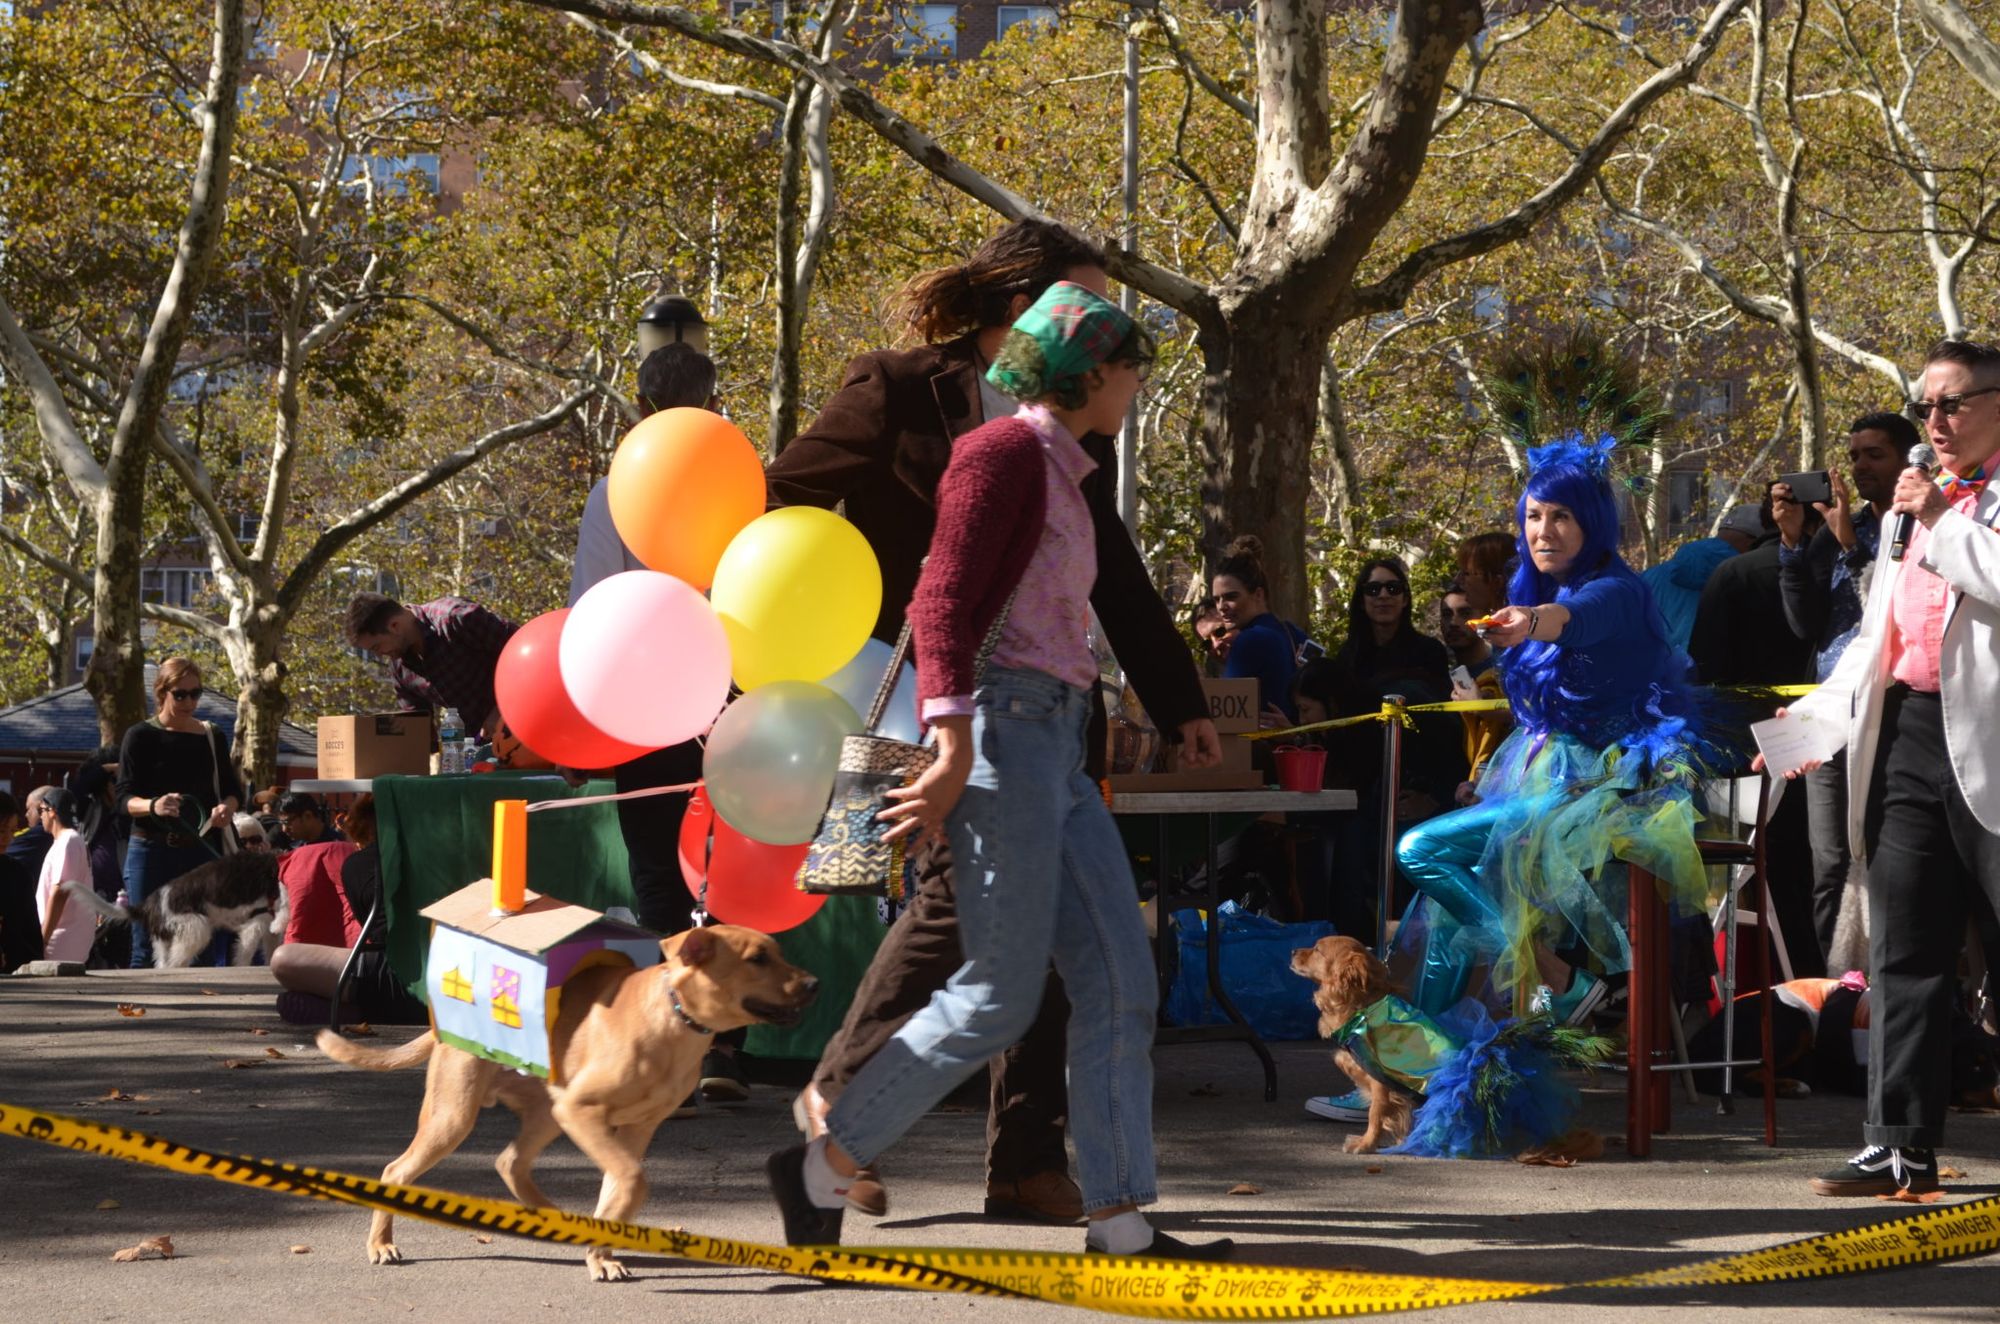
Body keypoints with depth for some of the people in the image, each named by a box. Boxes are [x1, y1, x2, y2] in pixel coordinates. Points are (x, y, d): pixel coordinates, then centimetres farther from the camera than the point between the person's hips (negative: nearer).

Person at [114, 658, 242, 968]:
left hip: (201, 848, 2)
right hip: (152, 851, -2)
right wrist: (153, 806, -26)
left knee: (225, 937, -9)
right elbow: (124, 797, -4)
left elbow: (232, 789, 15)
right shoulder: (141, 737, 1)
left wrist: (227, 807, -9)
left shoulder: (211, 737, 12)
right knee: (147, 946, -1)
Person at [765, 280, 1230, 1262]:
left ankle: (1119, 1220, 1)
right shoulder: (1005, 453, -6)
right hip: (1003, 723, -10)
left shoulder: (1060, 475, 21)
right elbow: (941, 602, -16)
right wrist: (954, 746, -26)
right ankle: (825, 1165, -1)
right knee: (999, 995, -9)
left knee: (1120, 985, 2)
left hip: (1056, 742, 10)